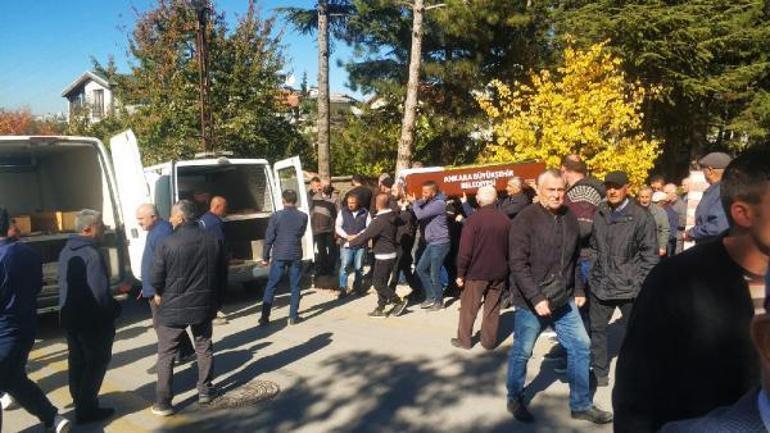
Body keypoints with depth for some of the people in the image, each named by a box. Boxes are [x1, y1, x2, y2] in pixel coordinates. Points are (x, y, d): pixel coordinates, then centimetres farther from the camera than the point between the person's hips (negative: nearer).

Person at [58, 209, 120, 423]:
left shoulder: (66, 251, 5)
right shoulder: (92, 255, -24)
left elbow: (64, 285, 12)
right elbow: (100, 293, -28)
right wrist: (115, 310, -12)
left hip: (70, 317, 8)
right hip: (93, 320, -8)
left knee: (77, 362, 18)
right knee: (97, 362, 7)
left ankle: (80, 404, 31)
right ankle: (87, 409, 12)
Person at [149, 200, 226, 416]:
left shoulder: (167, 244, -17)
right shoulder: (213, 240, -2)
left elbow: (156, 278, -11)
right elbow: (223, 273, 5)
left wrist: (159, 294, 11)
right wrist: (216, 300, 16)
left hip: (173, 308, -4)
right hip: (205, 305, 4)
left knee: (166, 355, 8)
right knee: (204, 348, 19)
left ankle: (163, 403, 10)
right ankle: (205, 391, 27)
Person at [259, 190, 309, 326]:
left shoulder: (276, 216, -8)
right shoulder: (303, 216, -3)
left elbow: (269, 238, -6)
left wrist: (265, 257, 2)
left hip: (279, 256, -1)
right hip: (295, 256, 1)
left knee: (270, 287, 7)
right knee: (295, 287, 11)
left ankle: (264, 317, 6)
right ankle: (293, 316, 12)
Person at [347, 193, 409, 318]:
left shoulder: (379, 221, -23)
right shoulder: (391, 216, 5)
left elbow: (366, 235, -19)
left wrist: (351, 243, -5)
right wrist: (357, 236, 14)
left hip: (383, 256, -9)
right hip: (390, 254, 9)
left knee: (378, 283, -1)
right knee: (382, 283, 14)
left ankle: (399, 302, 2)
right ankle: (380, 309, 19)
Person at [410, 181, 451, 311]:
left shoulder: (439, 203, -17)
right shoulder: (428, 202, 12)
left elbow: (420, 215, -25)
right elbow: (415, 212, 7)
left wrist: (414, 202, -10)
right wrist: (418, 202, -9)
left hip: (439, 244, -9)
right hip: (431, 244, 9)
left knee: (434, 274, -2)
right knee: (421, 268, 13)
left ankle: (439, 301, 14)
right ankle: (431, 297, 25)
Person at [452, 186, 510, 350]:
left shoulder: (474, 219, -14)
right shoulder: (505, 219, 0)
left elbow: (465, 250, -15)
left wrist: (461, 273, -8)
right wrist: (505, 266, 16)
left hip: (476, 271, -4)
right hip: (499, 272, 4)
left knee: (469, 307, 9)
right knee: (492, 308, 12)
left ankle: (464, 339, 16)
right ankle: (489, 341, 17)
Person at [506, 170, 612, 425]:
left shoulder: (570, 218, 5)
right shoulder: (525, 220, -15)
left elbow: (575, 259, 15)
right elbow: (517, 264, -19)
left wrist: (578, 290, 11)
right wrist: (536, 297, -24)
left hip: (564, 300, 6)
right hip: (531, 302, -6)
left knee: (580, 346, 9)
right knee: (522, 352, 8)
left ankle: (581, 404, 25)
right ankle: (515, 400, 29)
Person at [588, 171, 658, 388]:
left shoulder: (641, 217, -11)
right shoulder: (600, 214, 4)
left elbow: (650, 255, -10)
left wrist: (641, 285, -13)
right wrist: (594, 271, 10)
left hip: (629, 288, -5)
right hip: (600, 285, 5)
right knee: (597, 329, 13)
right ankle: (599, 373, 28)